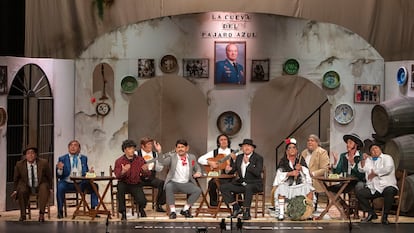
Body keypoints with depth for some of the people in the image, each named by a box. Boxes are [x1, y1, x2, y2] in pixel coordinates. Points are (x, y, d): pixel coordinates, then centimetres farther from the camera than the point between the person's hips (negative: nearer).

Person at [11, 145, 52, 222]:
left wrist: (50, 188, -1)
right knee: (21, 191, -32)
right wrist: (15, 190, 3)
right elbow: (15, 179, 8)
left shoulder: (44, 163, -11)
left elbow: (49, 176, 4)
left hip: (40, 185, -1)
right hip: (26, 186, 1)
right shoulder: (19, 165, -8)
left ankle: (41, 214, -28)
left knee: (44, 189, -34)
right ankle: (23, 215, -15)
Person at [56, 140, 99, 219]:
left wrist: (89, 172, -5)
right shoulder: (62, 159, 6)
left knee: (94, 185, -21)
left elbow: (85, 173, 18)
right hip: (67, 183, -3)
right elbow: (58, 176, 3)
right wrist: (60, 169, -19)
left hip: (80, 183, 3)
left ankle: (93, 209, -13)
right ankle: (60, 211, -22)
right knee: (60, 187, -35)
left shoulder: (84, 158, 14)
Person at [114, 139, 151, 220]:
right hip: (124, 184, -1)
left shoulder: (140, 160, -2)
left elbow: (148, 175, -5)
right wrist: (123, 172, -41)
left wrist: (145, 171, -29)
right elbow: (117, 176, -18)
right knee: (120, 186, -36)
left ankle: (141, 209, 19)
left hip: (136, 185, 1)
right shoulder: (119, 161, -6)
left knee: (142, 201, -24)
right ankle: (123, 212, -20)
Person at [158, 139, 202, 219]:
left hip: (186, 183, 3)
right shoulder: (172, 157, 3)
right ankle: (172, 211, -25)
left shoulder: (192, 157, 11)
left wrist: (198, 172, -3)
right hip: (174, 182, -2)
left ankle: (185, 209, -3)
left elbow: (197, 167, 20)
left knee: (198, 190, -22)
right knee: (168, 187, -35)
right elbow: (162, 162, -12)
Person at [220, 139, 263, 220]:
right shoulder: (239, 157, 12)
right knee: (224, 187, -13)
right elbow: (234, 169, 17)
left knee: (248, 188, -41)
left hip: (254, 184, -6)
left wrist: (248, 163, -23)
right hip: (241, 183, 6)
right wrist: (229, 170, -6)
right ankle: (236, 208, -8)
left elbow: (258, 173, -19)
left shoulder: (258, 158, -6)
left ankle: (246, 212, -29)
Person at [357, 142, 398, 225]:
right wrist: (363, 160, 0)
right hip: (372, 188, 5)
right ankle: (371, 214, -2)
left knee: (389, 191, -39)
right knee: (359, 194, -17)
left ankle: (385, 216, -27)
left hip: (387, 186, -5)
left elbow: (387, 169, -13)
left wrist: (374, 173, -6)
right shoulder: (369, 160, 24)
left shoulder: (387, 157, 5)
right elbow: (361, 169, 15)